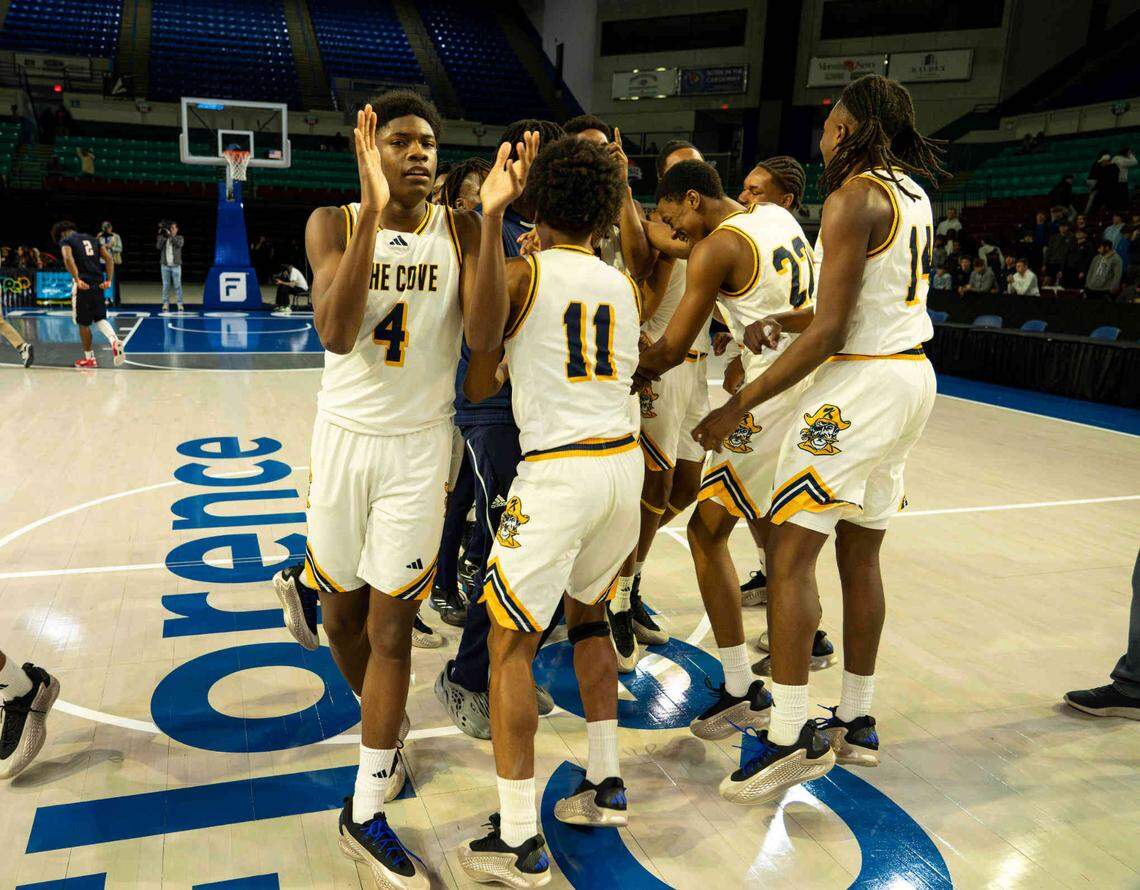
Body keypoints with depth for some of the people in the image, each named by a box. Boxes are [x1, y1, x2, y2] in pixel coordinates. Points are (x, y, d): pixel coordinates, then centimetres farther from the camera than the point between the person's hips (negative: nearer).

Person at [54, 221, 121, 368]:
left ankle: (89, 358, 16)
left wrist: (77, 280, -22)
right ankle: (115, 341, -15)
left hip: (83, 285, -5)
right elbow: (109, 258, 9)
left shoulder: (65, 241, 1)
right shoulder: (91, 239, 18)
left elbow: (68, 259, -20)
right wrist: (108, 280, 4)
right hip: (98, 284, 5)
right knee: (100, 318, 14)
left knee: (83, 323, 8)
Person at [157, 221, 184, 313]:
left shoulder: (180, 238, 7)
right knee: (165, 286, 2)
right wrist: (161, 235, -13)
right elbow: (159, 247, -6)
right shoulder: (163, 237, 10)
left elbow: (179, 244, -16)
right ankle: (165, 304, 4)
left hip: (176, 265, -2)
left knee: (177, 285, -3)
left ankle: (180, 304, -1)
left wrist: (170, 235, -22)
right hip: (165, 265, 2)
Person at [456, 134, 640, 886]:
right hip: (625, 461, 6)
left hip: (559, 471, -6)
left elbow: (476, 387, 3)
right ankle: (606, 784, 31)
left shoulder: (521, 273, -1)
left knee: (510, 645, 4)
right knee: (587, 612, 26)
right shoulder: (626, 286, 12)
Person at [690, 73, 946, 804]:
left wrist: (741, 406, -17)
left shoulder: (855, 195, -13)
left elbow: (830, 329, -20)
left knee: (790, 550, -6)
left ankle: (793, 737, -3)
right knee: (860, 552, 14)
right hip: (913, 375, 10)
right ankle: (857, 724, 24)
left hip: (864, 381, -9)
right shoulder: (913, 194, 15)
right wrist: (780, 322, 14)